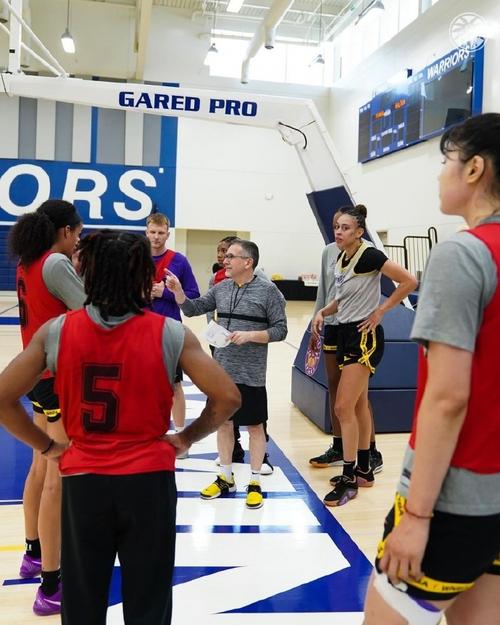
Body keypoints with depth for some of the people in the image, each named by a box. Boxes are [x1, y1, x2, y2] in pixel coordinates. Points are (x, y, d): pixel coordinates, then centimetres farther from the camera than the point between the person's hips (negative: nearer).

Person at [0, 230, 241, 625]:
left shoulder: (56, 331, -7)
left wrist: (47, 446, 5)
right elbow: (228, 399, -12)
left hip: (83, 481, 2)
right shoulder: (170, 334, -11)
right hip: (149, 481, -1)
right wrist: (187, 438, 2)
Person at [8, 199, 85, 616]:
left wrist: (77, 270, 6)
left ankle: (34, 554, 37)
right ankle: (52, 587, 4)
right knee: (59, 478, -4)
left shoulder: (28, 263, 8)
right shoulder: (57, 264, -18)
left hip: (38, 373, 9)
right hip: (61, 377, -9)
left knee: (42, 466, 21)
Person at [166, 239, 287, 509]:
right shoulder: (220, 288, 7)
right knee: (222, 422, 13)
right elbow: (192, 309, 13)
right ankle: (225, 477, 30)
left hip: (250, 374, -5)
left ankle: (255, 482, 21)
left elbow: (280, 330, -8)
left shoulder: (268, 290, -8)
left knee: (254, 426, 6)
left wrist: (250, 335, -20)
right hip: (221, 370, 5)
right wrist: (177, 290, -4)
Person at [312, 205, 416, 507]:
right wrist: (323, 312, 4)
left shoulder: (369, 255, -16)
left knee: (344, 407, -9)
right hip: (346, 334, 9)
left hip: (365, 337, -9)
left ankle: (349, 480, 3)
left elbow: (409, 282, -20)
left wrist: (379, 311, -15)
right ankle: (363, 470, 28)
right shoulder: (341, 258, 9)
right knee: (359, 405, 15)